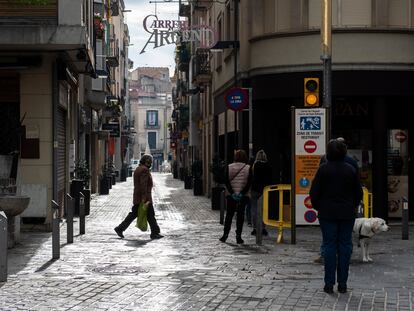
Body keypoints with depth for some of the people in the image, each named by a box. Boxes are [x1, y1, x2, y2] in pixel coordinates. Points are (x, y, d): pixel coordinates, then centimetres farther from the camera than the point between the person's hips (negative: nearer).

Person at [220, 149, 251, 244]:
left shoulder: (229, 167, 0)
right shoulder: (248, 168, -3)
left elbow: (227, 182, -5)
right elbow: (249, 183, -9)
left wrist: (232, 193, -7)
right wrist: (242, 193, -9)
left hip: (231, 195, 1)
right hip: (243, 196, -1)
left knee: (229, 215, 11)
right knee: (240, 215, 3)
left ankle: (225, 235, 9)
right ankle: (238, 236, 0)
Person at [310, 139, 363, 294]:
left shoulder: (323, 169, -7)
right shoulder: (351, 170, 0)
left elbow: (314, 192, -5)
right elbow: (358, 192, 6)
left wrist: (317, 206, 10)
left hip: (327, 213, -2)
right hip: (347, 214, 2)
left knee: (329, 246, 2)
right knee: (345, 246, 6)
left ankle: (329, 283, 1)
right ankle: (342, 283, 7)